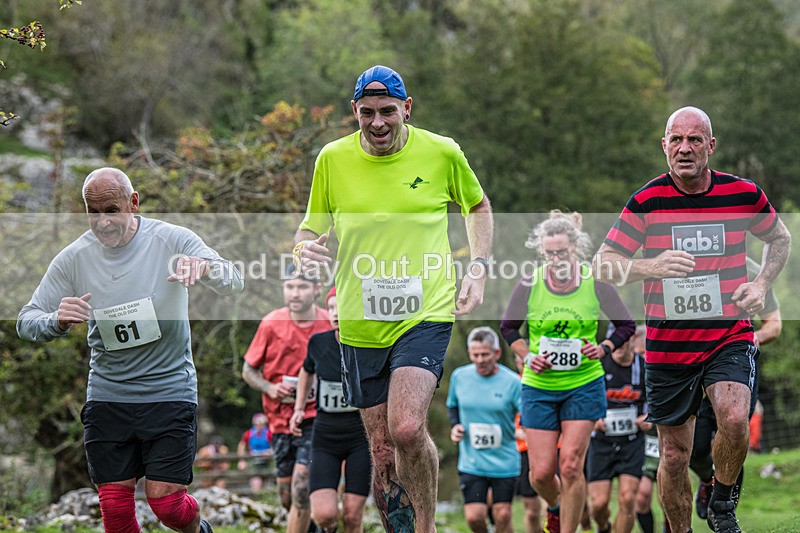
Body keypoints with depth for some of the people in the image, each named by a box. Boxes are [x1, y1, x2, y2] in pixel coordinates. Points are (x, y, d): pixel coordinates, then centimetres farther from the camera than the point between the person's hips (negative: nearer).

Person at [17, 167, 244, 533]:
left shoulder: (171, 239, -8)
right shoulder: (73, 258, -2)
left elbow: (234, 283, -18)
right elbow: (27, 321, 0)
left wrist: (204, 267, -43)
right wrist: (57, 322, -25)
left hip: (170, 390, -2)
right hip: (107, 397, 2)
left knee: (165, 502, -7)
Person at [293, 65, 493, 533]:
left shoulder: (442, 152, -1)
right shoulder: (333, 159, 2)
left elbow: (478, 205, 17)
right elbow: (312, 227, 13)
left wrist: (479, 267, 4)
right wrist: (305, 248, -11)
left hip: (427, 314, -3)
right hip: (360, 324, 3)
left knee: (407, 428, -23)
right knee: (382, 454, 5)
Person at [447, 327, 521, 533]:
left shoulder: (512, 382, -10)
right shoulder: (459, 376, -1)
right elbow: (452, 405, 17)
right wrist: (455, 426, -1)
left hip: (504, 460, -2)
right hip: (471, 461, 2)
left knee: (502, 516, 0)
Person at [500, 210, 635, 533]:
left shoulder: (595, 283, -7)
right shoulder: (529, 285, -6)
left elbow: (626, 324, 5)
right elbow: (508, 326, 9)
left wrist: (604, 348, -11)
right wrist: (527, 356, -7)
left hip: (584, 385, -1)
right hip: (539, 386, 1)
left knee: (570, 465, -10)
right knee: (541, 472, 0)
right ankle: (555, 506, 34)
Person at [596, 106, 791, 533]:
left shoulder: (743, 193, -3)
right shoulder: (647, 201, -6)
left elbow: (779, 237, 17)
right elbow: (602, 263, -7)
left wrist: (762, 283, -1)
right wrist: (651, 266, -26)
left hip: (730, 337, -1)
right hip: (668, 344, 1)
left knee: (734, 421, -26)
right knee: (674, 455, 6)